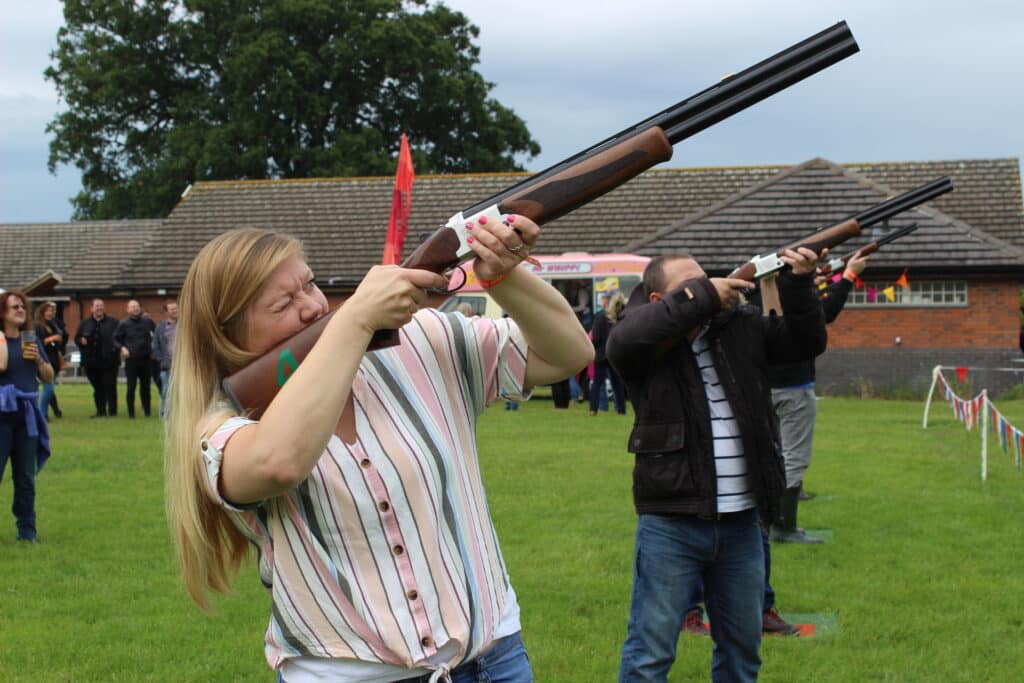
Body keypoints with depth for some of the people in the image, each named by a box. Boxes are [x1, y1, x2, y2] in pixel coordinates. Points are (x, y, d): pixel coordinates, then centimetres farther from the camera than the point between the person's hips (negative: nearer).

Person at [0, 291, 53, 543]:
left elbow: (49, 378, 13)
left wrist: (38, 359, -3)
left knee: (26, 477, 10)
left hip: (27, 415, 4)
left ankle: (27, 529, 18)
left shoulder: (32, 340, 11)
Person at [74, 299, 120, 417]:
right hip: (92, 362, 3)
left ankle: (112, 411, 2)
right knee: (97, 388, 10)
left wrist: (116, 346, -17)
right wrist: (81, 341, -6)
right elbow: (77, 338, 15)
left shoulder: (113, 323, 3)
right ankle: (100, 411, 17)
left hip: (109, 361, -3)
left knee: (110, 387, -4)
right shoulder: (84, 324, 12)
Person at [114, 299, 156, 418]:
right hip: (131, 359, -3)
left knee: (145, 386, 9)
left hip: (146, 359, 3)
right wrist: (122, 348, -13)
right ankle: (131, 414, 1)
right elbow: (116, 339, 4)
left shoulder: (148, 321, 7)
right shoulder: (123, 324, 0)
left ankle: (147, 412, 18)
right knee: (131, 387, -4)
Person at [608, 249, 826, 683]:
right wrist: (699, 297, -22)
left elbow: (807, 343, 11)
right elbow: (623, 341, -28)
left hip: (742, 522, 5)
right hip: (670, 523, -5)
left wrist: (798, 286, -6)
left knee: (742, 648, 19)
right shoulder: (647, 339, -6)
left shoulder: (740, 326, 7)